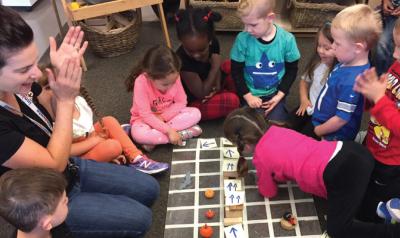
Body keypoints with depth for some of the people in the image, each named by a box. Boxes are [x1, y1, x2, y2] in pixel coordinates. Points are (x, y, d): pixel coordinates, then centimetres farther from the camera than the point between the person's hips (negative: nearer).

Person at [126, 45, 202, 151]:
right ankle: (183, 133, -24)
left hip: (169, 115, 4)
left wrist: (163, 116, -22)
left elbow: (181, 102, -9)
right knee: (138, 134, -36)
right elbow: (145, 115, -28)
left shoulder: (173, 77, -20)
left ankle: (155, 140, -21)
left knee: (196, 113, -19)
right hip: (145, 119, -3)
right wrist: (169, 130, -34)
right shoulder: (141, 82, -30)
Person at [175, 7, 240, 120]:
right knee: (232, 101, -24)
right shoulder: (182, 60, -34)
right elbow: (201, 94, -28)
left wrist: (217, 85, -15)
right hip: (193, 101, -7)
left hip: (206, 87, 7)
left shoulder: (212, 42, -15)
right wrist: (216, 66, -27)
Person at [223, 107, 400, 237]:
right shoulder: (275, 130, 13)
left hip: (341, 172, -8)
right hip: (352, 150, 9)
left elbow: (269, 193, 13)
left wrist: (262, 178, 29)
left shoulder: (260, 157, -6)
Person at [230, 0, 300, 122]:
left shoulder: (287, 39, -13)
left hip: (275, 93, 0)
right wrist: (247, 96, -12)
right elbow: (236, 71, -6)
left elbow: (292, 70, 0)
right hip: (251, 94, 0)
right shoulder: (243, 39, -16)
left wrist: (280, 94, -9)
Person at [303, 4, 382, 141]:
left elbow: (342, 119, -27)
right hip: (321, 120, 8)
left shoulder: (351, 81, -35)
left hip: (333, 136, -8)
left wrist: (317, 131, -12)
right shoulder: (348, 63, -8)